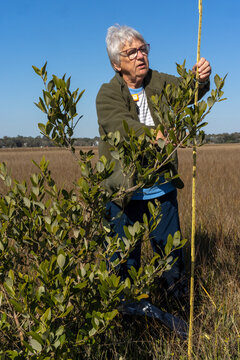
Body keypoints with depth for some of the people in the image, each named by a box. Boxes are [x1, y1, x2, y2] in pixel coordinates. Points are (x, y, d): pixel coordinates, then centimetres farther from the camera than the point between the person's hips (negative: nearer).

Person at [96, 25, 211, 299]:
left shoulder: (157, 82, 5)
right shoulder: (107, 95, -7)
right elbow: (125, 128, -24)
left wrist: (200, 79, -35)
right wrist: (157, 135, -42)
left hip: (162, 191, 3)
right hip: (125, 194, -3)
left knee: (170, 252, 15)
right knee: (126, 258, 9)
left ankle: (179, 298, 35)